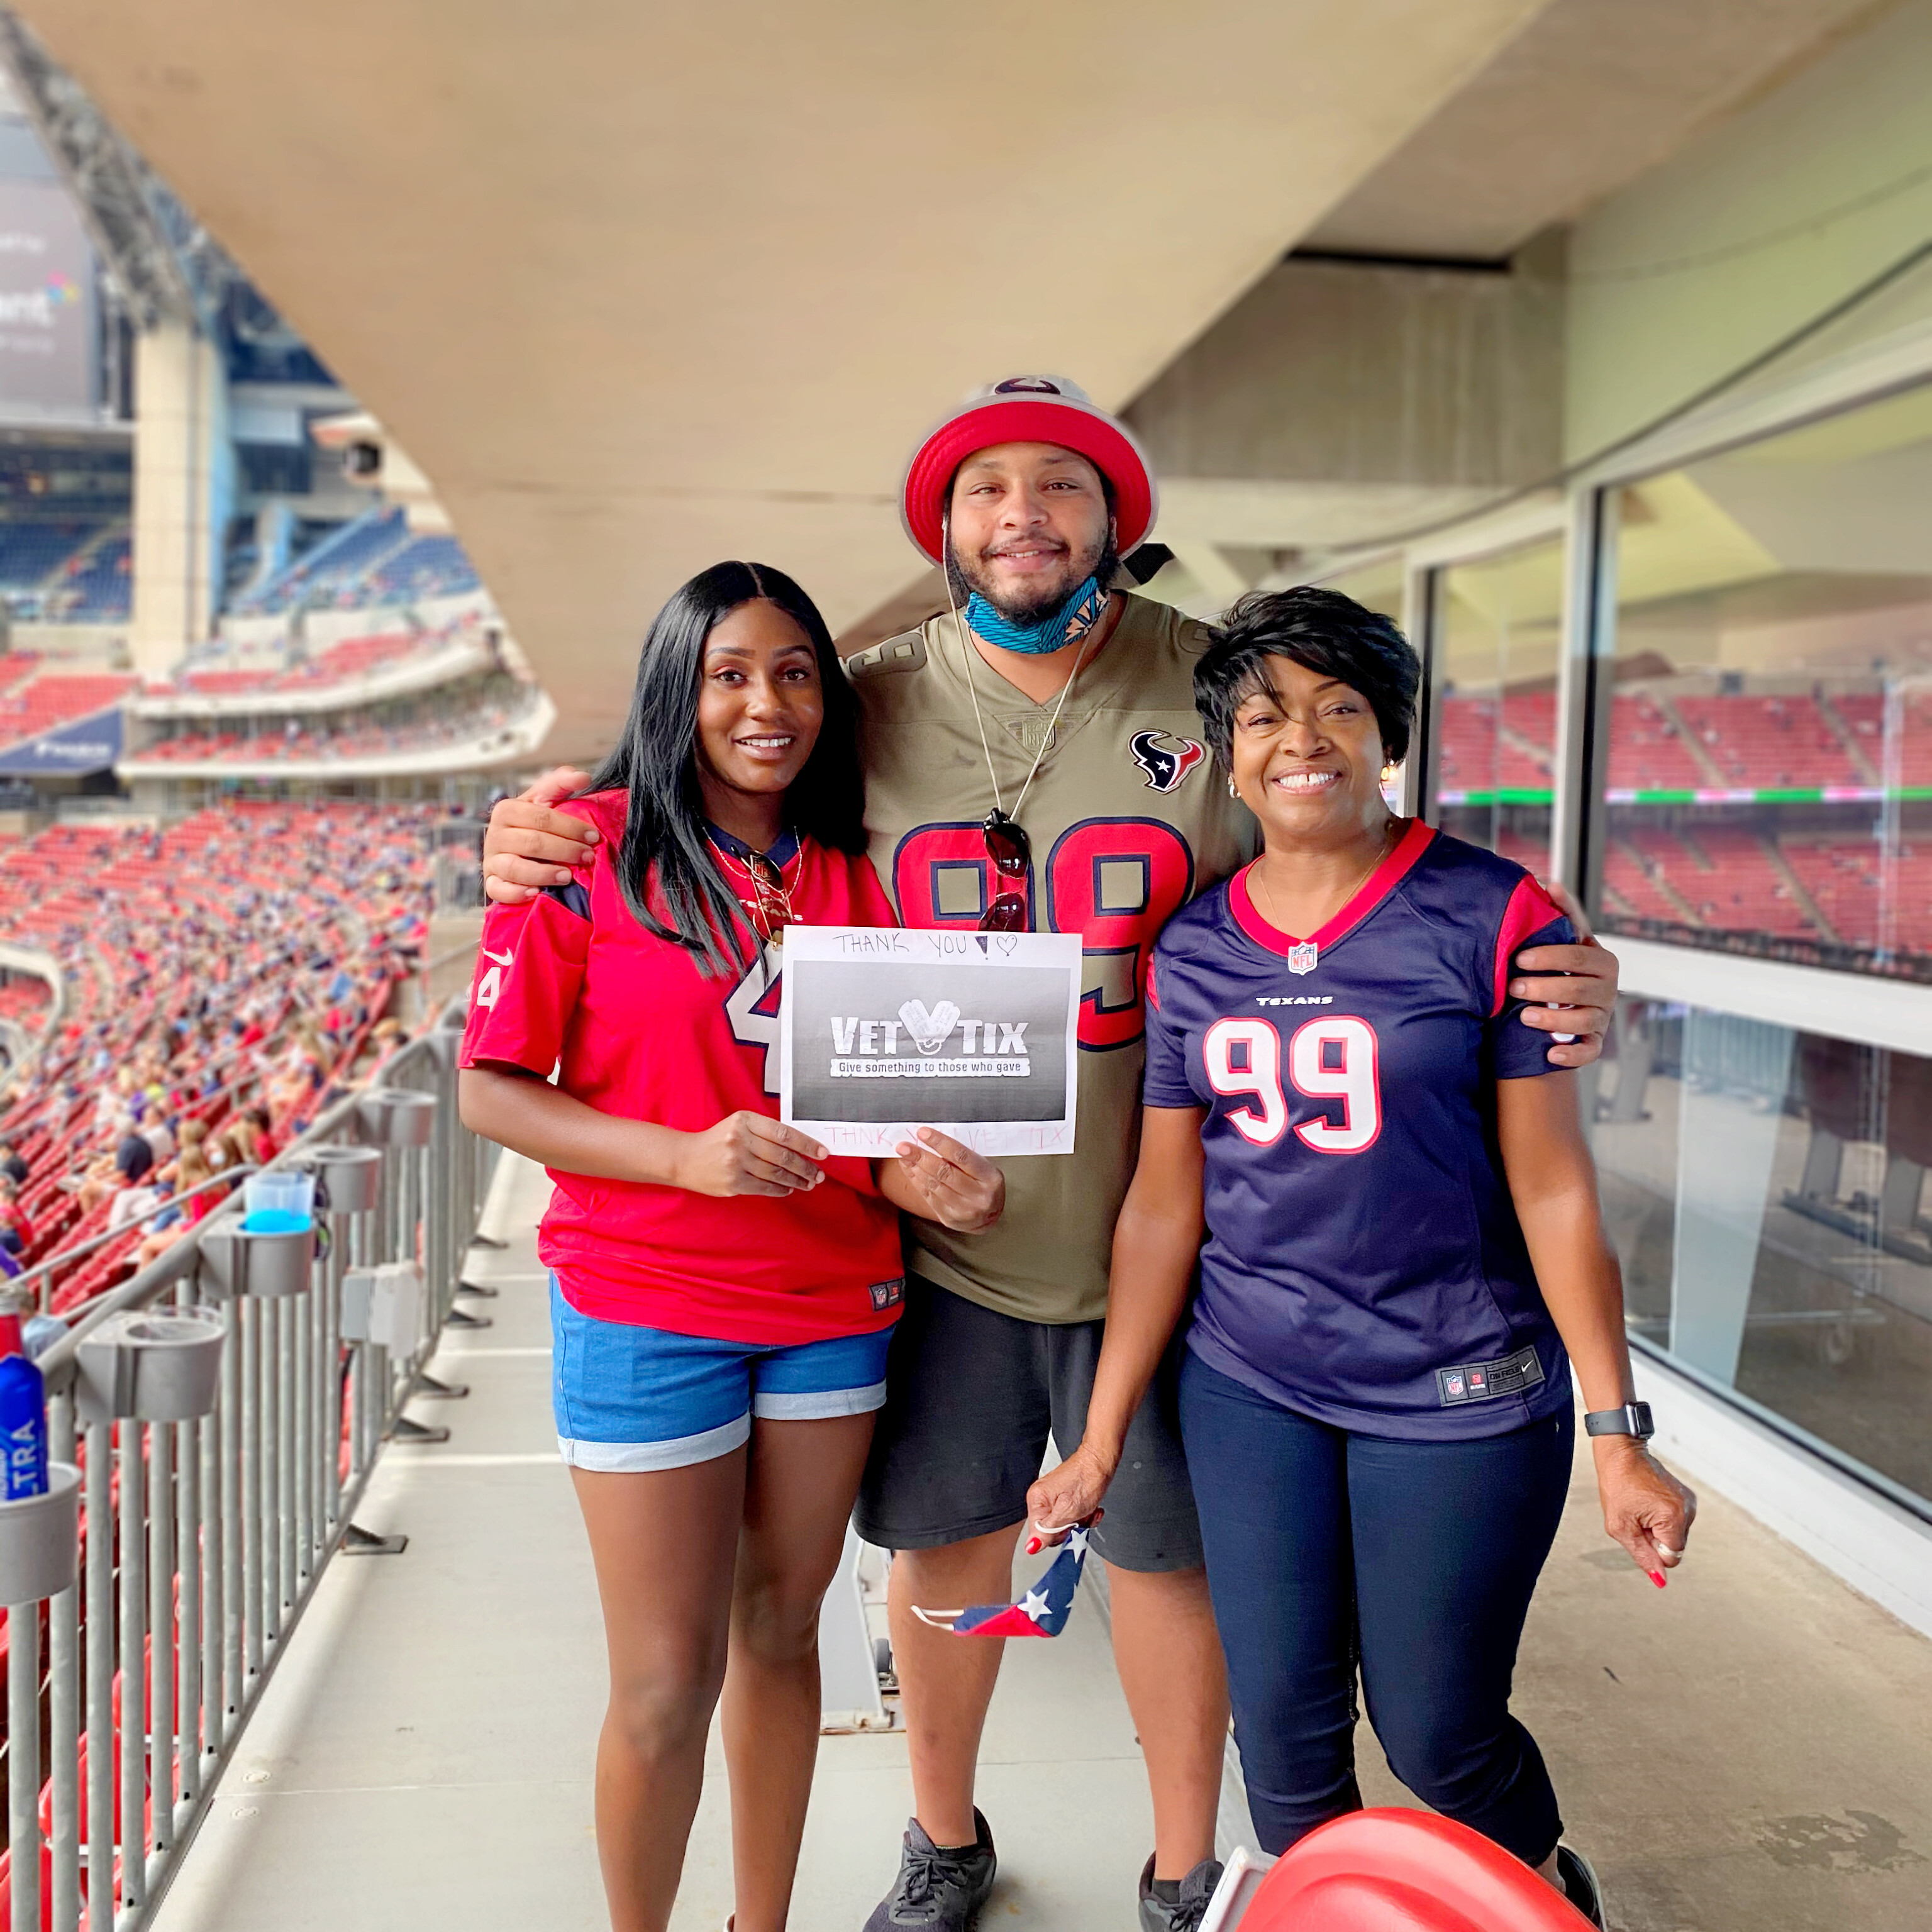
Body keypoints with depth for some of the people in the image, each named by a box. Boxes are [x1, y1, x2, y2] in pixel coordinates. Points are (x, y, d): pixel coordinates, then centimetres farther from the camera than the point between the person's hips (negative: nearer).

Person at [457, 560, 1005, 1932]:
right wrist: (686, 1155, -23)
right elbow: (492, 1091, -10)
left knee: (781, 1630, 18)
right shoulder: (590, 847, -9)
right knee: (670, 1681, 5)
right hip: (646, 1311, -4)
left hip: (835, 1301, 4)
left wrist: (916, 1169, -10)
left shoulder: (852, 871, 4)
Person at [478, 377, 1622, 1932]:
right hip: (938, 1230, 2)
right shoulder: (870, 706, -2)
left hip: (1153, 1231, -1)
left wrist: (1544, 993, -19)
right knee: (945, 1539, 16)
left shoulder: (1217, 693, -6)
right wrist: (541, 850, -9)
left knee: (1165, 1550, 13)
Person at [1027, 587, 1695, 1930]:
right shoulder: (1192, 950, 1)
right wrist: (1103, 1439, 4)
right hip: (1248, 1390, 3)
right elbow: (1163, 1204, 3)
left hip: (1458, 1395, -3)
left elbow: (1554, 1188, -8)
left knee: (1440, 1735, 10)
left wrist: (1620, 1435, -9)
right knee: (1285, 1735, 11)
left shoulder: (1493, 918, -9)